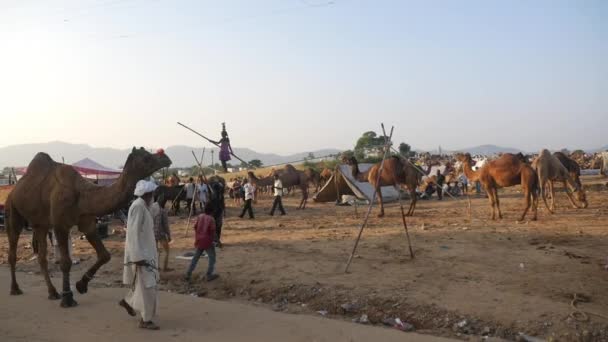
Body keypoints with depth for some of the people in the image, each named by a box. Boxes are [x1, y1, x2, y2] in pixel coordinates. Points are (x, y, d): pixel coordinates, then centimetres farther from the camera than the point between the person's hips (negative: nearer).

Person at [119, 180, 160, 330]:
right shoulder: (138, 206, -20)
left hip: (146, 252, 10)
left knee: (146, 283, 19)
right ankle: (145, 320, 4)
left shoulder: (143, 206, 11)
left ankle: (127, 301, 37)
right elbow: (134, 232, -24)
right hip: (140, 253, -10)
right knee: (146, 285, -4)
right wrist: (138, 256, -25)